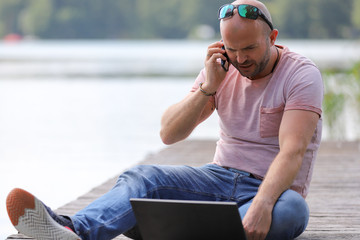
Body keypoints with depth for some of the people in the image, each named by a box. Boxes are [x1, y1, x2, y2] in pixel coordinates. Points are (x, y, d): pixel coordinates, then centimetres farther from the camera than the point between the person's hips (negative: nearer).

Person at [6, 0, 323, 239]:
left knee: (291, 209, -40)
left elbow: (292, 152, -26)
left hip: (274, 189, -4)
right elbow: (169, 133, 2)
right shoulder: (222, 70, 6)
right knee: (145, 177, -19)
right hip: (222, 178, 4)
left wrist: (262, 205, -42)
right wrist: (208, 88, -12)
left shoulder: (301, 74, -11)